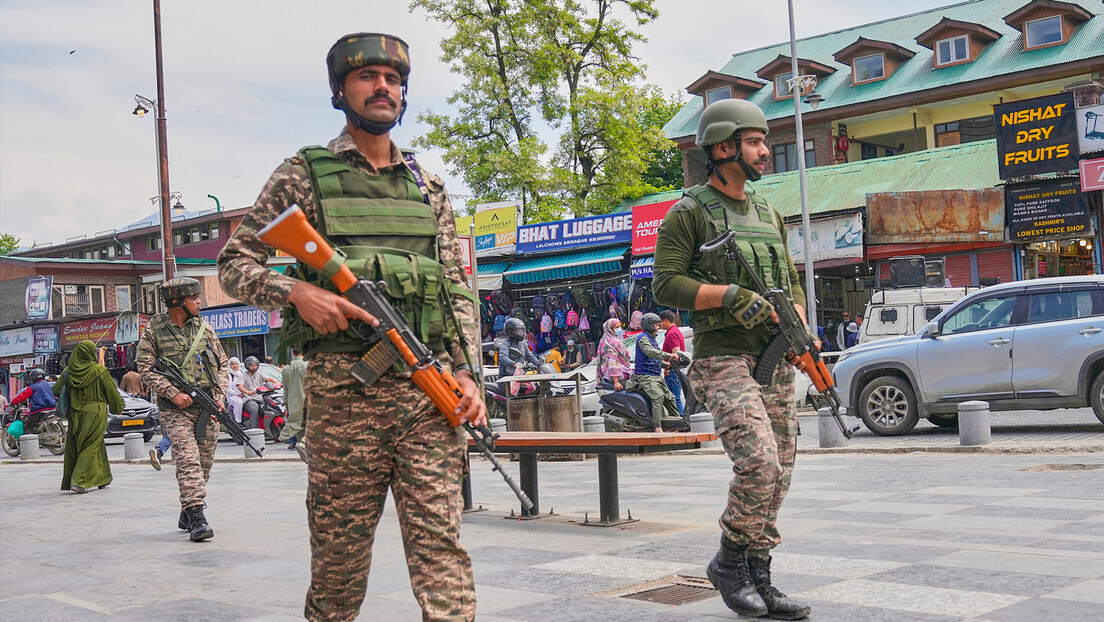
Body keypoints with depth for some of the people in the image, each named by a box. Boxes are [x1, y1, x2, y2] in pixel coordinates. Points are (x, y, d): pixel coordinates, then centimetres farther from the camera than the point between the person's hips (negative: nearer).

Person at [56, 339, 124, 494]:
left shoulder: (68, 371, 1)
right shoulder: (99, 370, -9)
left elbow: (56, 390, 7)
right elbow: (112, 392, -3)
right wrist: (120, 405, 14)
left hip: (75, 414, 4)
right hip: (95, 414, -4)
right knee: (91, 446, 0)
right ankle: (79, 481, -9)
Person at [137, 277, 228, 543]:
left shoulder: (204, 328, 9)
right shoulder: (154, 330, -1)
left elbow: (222, 363, 14)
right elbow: (145, 367, -4)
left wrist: (220, 395, 2)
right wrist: (173, 393, -13)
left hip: (208, 407, 4)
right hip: (177, 409, -4)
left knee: (204, 463, 7)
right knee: (188, 460, -15)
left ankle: (186, 514, 20)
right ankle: (196, 517, -19)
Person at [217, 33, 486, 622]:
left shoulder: (427, 186, 17)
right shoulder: (304, 175, 7)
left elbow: (459, 290, 17)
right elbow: (234, 263, 7)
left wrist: (467, 372, 4)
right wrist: (295, 291, -12)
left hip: (430, 385, 3)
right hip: (343, 389, -2)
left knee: (439, 544, -3)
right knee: (339, 551, 5)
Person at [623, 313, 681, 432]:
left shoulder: (653, 339, 23)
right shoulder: (643, 338, -9)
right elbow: (651, 352, -28)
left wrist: (667, 364, 18)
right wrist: (669, 355, -32)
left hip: (656, 376, 10)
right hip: (644, 376, -10)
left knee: (669, 397, 11)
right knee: (658, 396, -28)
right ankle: (658, 428, -35)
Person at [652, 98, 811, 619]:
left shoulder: (768, 214, 18)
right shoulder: (689, 212, -3)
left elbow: (792, 283, 22)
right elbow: (666, 283, -10)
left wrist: (799, 328, 4)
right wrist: (731, 293, -19)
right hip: (724, 360, -7)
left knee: (778, 475, 6)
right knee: (759, 464, -20)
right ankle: (729, 561, 2)